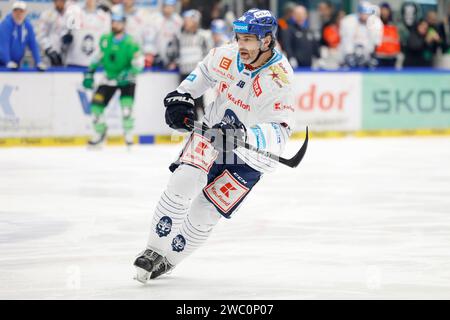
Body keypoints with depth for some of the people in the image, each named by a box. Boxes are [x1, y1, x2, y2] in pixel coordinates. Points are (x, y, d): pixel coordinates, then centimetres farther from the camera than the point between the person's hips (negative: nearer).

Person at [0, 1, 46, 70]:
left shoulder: (28, 25, -3)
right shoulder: (6, 24, -22)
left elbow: (33, 44, 1)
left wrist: (38, 62, -6)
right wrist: (8, 62, -34)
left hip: (16, 61, 7)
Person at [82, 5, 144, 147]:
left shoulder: (130, 43, -19)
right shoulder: (105, 39, -2)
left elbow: (139, 63, -19)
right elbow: (100, 56, 13)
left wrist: (129, 74, -34)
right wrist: (90, 72, 10)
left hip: (126, 80, -5)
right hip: (109, 78, 5)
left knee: (126, 106, -23)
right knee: (96, 104, -5)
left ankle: (129, 135, -4)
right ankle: (100, 132, 17)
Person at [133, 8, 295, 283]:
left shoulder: (278, 79, -28)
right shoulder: (228, 56, -11)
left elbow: (278, 133, -37)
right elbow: (206, 71, 14)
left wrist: (243, 135, -53)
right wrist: (182, 96, 3)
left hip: (248, 159, -3)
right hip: (212, 133, 4)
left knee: (203, 215, -3)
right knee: (183, 183, -19)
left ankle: (167, 261, 19)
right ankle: (154, 251, -6)